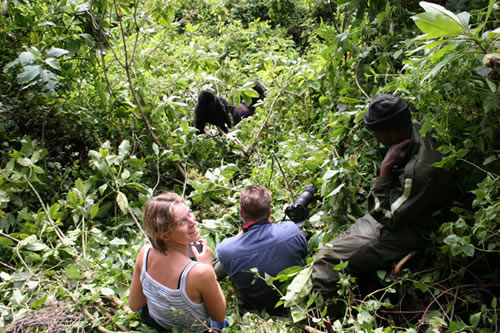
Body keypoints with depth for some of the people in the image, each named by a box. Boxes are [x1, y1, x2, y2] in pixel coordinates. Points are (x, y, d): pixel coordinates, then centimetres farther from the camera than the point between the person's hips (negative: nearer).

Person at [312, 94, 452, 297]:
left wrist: (385, 169, -29)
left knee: (326, 262, -14)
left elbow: (388, 218, -24)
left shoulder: (422, 169, -34)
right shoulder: (413, 130, -6)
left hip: (401, 235, -9)